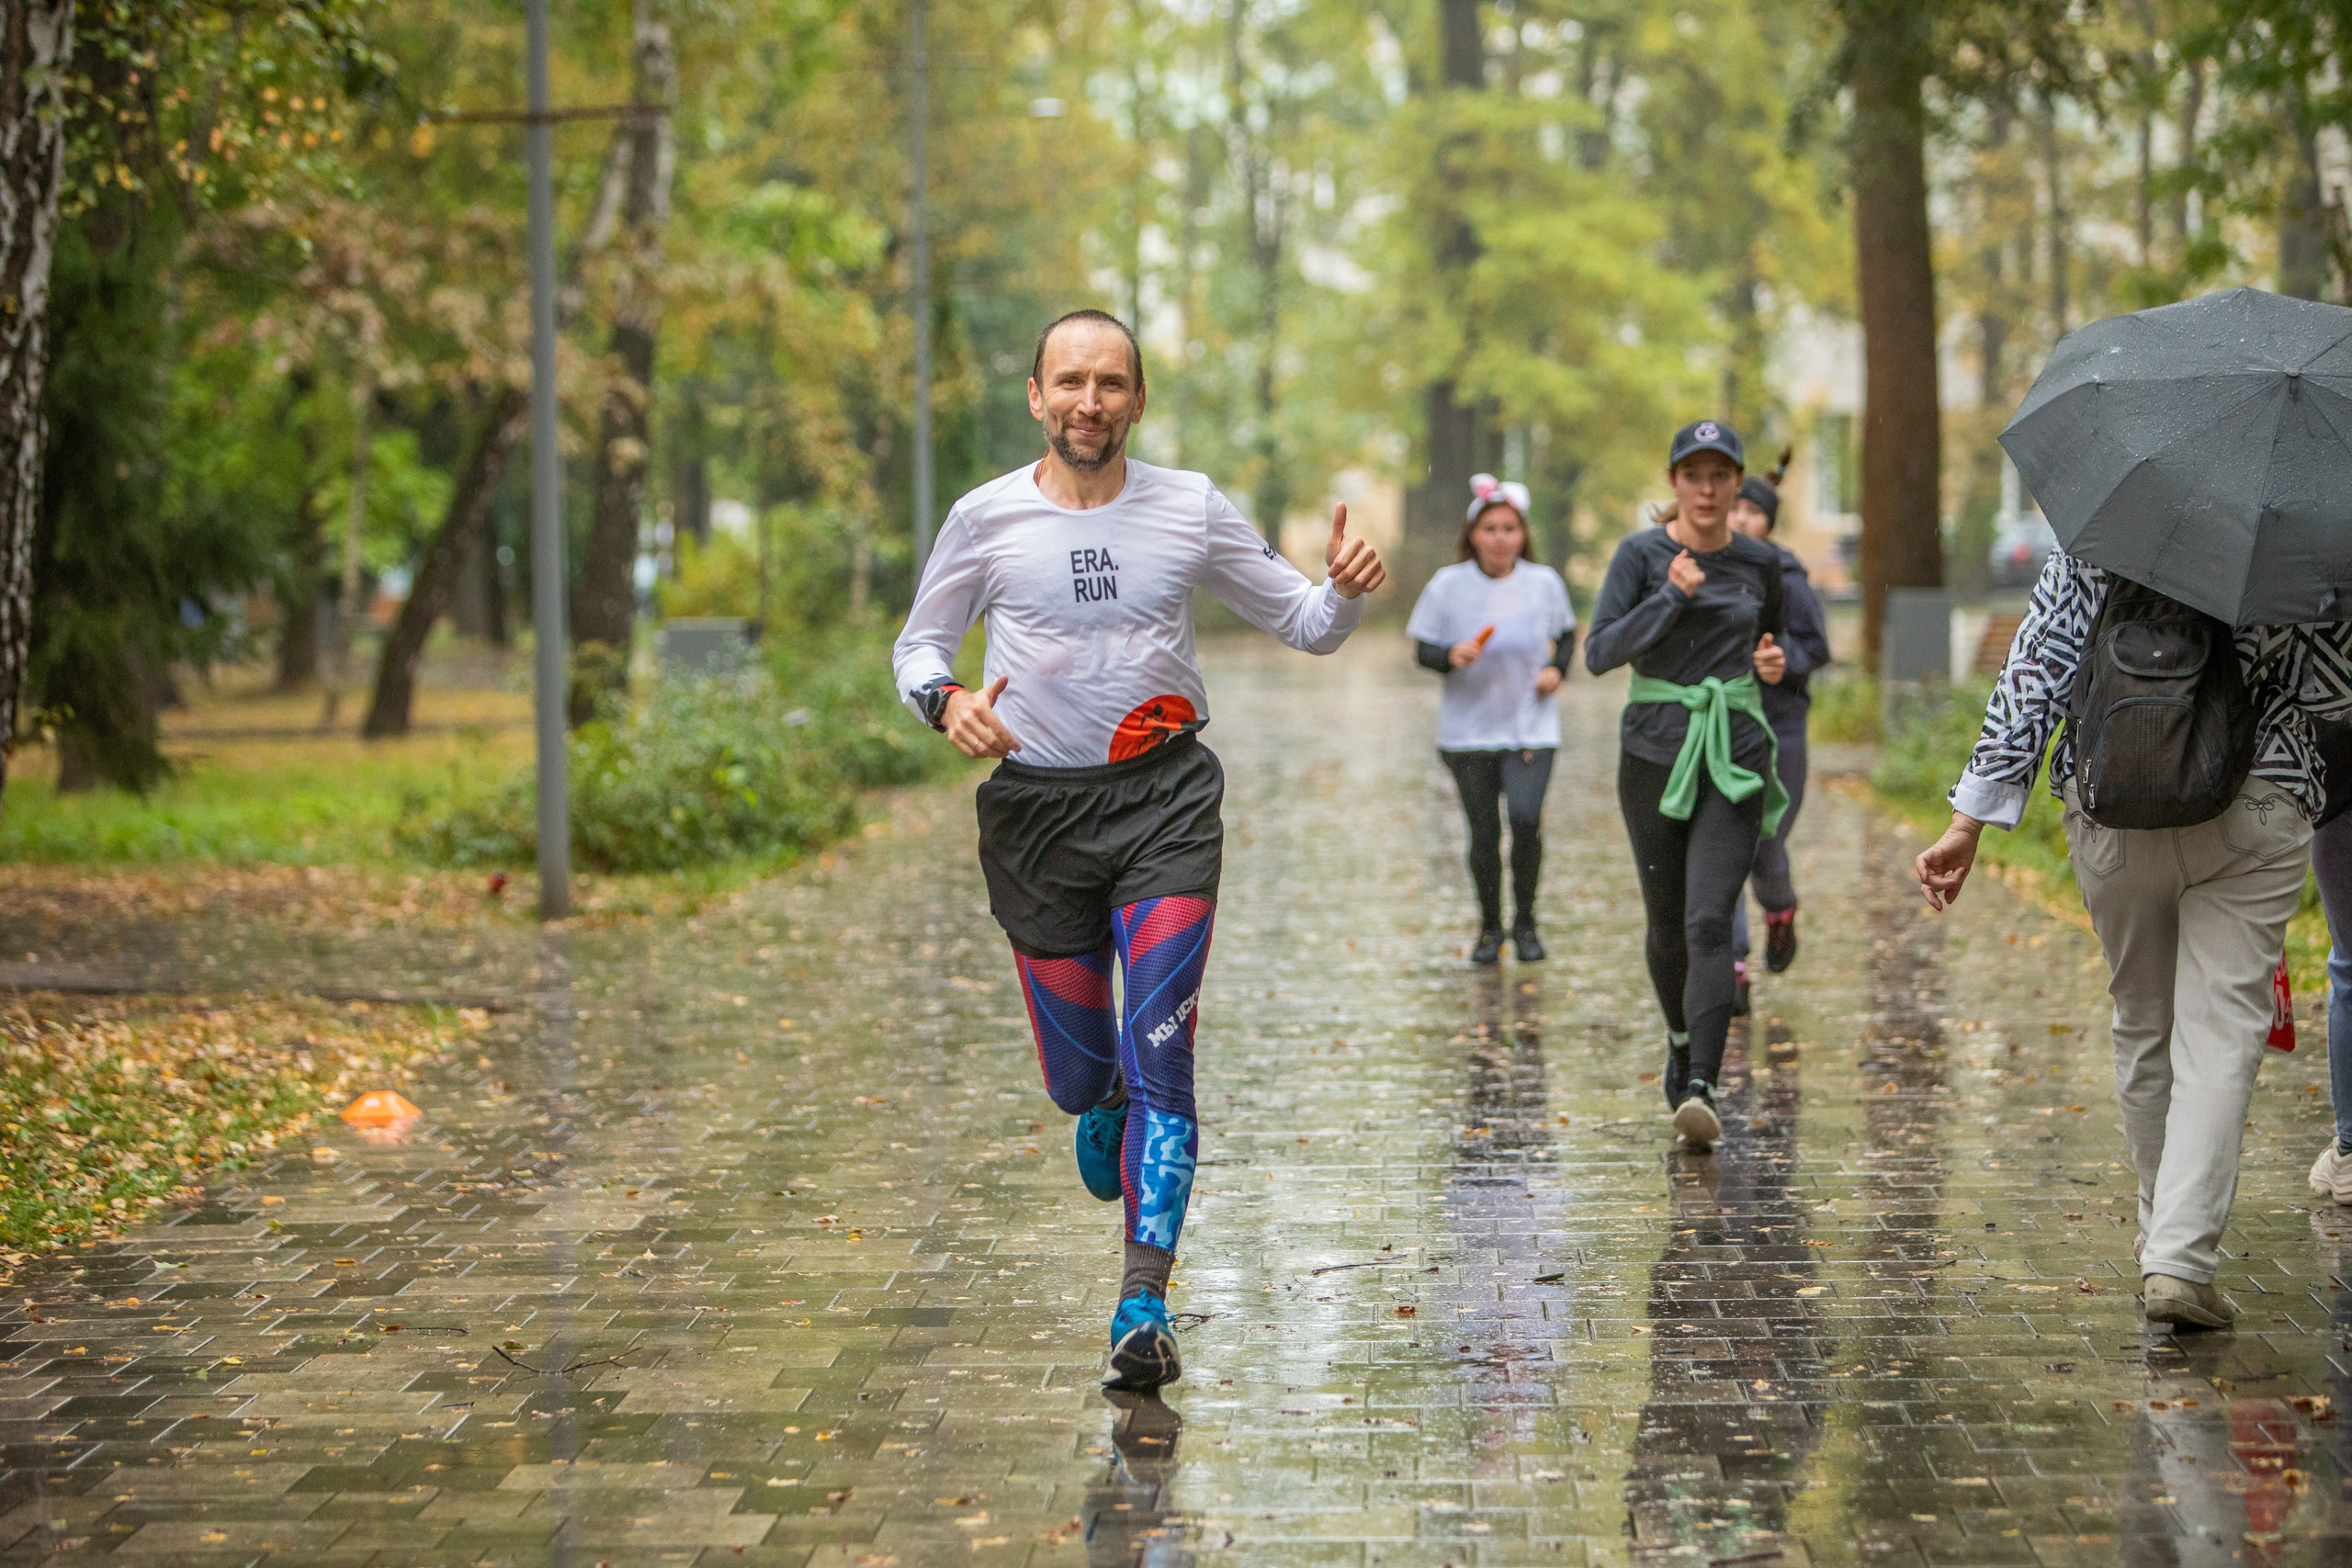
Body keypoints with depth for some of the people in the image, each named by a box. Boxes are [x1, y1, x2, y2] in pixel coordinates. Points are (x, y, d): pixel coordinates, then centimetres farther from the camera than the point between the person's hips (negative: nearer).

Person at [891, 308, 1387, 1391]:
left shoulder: (1192, 509, 1)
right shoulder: (986, 518, -1)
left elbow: (1305, 626, 9)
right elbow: (918, 643, 10)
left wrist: (1345, 591, -14)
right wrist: (945, 701, -13)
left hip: (1166, 801, -1)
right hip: (1036, 809, 1)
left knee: (1158, 1055, -13)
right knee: (1079, 1072, 6)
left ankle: (1144, 1305, -12)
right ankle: (1103, 1119, 45)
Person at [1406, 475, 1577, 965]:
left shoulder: (1544, 583, 0)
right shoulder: (1449, 585, -4)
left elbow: (1567, 635, 16)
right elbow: (1422, 649, 2)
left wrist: (1558, 668, -4)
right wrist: (1451, 657, -19)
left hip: (1530, 727, 0)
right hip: (1468, 730, 0)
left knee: (1526, 821, -16)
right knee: (1484, 832, 2)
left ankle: (1525, 923, 4)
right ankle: (1489, 926, 22)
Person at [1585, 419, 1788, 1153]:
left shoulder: (1760, 563, 5)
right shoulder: (1641, 554, -3)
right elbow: (1599, 654, -12)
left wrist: (1775, 664, 0)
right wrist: (1673, 596, -20)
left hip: (1735, 760, 0)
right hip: (1655, 753, 0)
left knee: (1709, 921, -15)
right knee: (1666, 922, 13)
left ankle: (1700, 1091, -24)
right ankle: (1681, 1039, 42)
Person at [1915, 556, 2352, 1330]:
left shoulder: (2086, 549, 3)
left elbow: (2029, 681, -2)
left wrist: (1968, 824, -2)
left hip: (2110, 813, 2)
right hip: (2251, 814, -2)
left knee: (2143, 1024, 18)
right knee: (2220, 1035, -4)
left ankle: (2165, 1239, 29)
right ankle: (2182, 1261, -17)